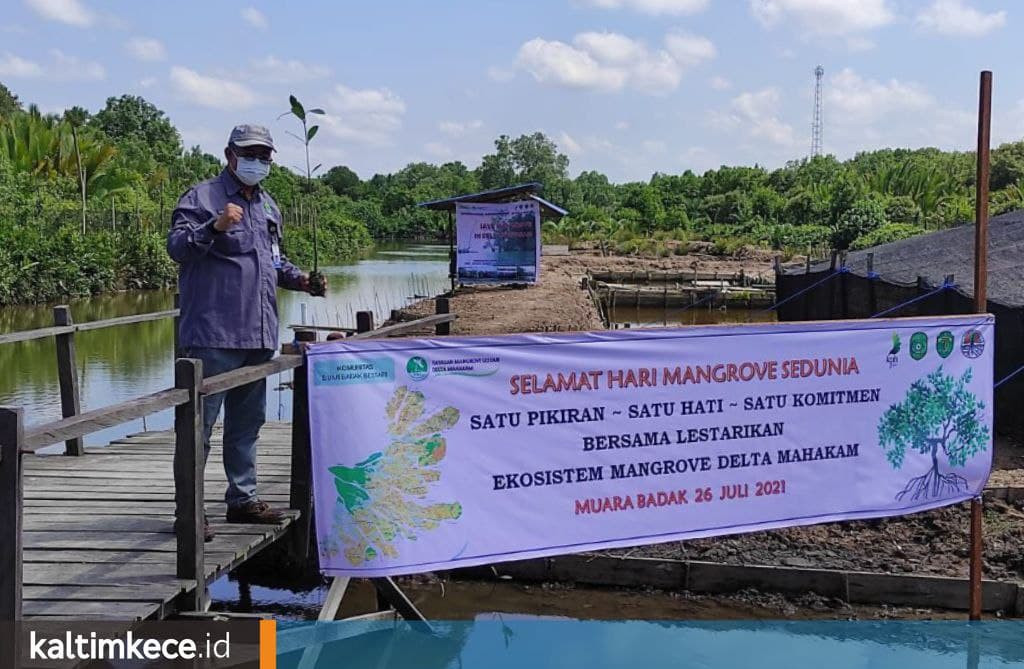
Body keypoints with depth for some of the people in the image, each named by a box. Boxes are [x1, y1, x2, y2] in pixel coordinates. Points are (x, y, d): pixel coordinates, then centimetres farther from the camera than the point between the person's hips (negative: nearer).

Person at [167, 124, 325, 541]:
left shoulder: (269, 207, 20)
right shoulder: (203, 197, -3)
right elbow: (176, 246, -15)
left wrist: (300, 280, 11)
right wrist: (214, 227, -30)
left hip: (259, 335, 8)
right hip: (213, 334, -8)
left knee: (247, 421, 16)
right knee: (200, 421, -5)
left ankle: (243, 497, 27)